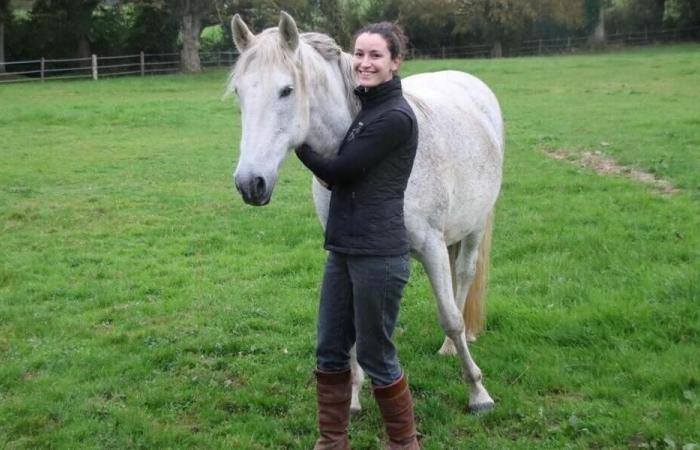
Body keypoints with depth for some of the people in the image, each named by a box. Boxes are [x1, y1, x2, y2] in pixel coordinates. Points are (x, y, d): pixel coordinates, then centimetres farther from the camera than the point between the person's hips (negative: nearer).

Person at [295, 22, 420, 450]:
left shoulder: (395, 117, -17)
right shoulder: (366, 106, 12)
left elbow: (336, 171, -14)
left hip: (378, 254, -9)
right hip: (343, 248, 9)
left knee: (375, 355, 5)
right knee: (330, 350, 15)